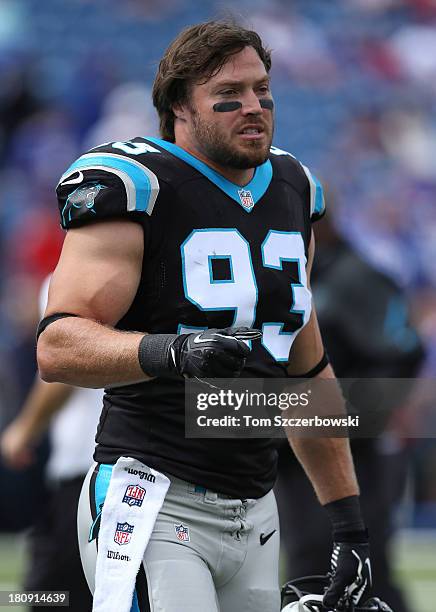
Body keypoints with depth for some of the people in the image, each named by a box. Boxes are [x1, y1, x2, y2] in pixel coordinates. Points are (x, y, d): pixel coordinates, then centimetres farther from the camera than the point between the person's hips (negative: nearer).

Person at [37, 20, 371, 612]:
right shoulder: (138, 186, -9)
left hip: (254, 513, 7)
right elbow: (58, 348, -19)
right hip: (154, 498, -7)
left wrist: (350, 522, 19)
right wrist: (172, 351, -36)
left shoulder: (292, 190, 14)